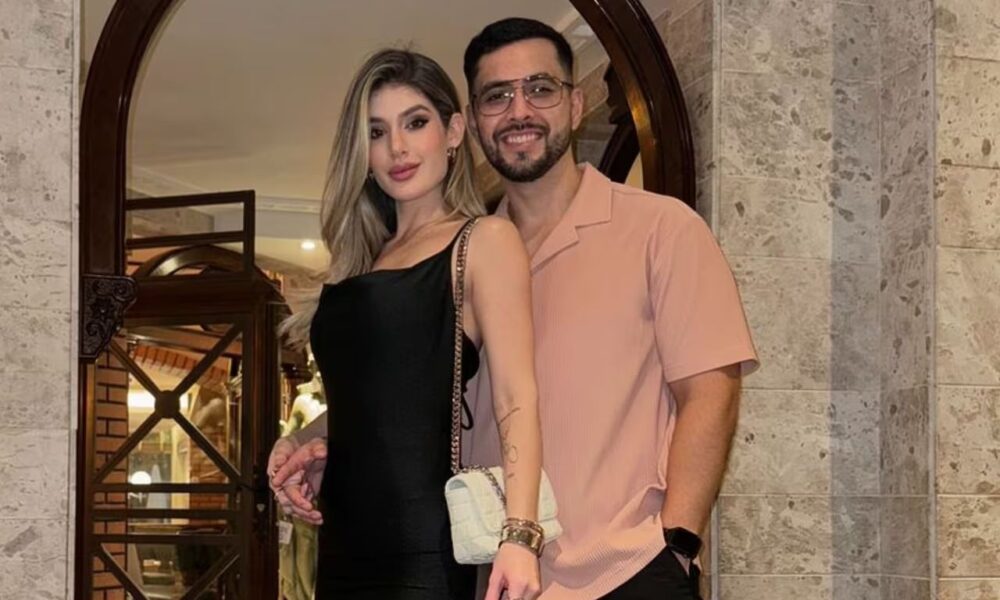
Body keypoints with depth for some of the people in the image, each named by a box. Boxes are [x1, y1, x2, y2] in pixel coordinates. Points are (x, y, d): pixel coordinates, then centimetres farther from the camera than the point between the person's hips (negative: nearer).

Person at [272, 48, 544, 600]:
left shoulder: (484, 240, -1)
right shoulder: (365, 260, 19)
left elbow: (515, 399, -12)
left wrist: (518, 534, -22)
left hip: (420, 548, -7)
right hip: (347, 541, 7)